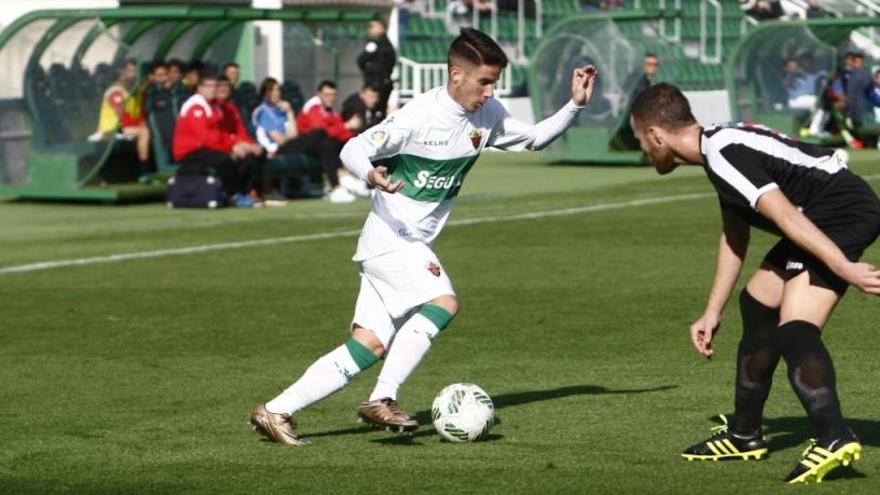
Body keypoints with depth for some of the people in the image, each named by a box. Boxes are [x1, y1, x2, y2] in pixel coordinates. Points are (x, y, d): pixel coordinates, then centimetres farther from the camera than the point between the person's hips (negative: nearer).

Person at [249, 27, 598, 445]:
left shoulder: (489, 116, 3)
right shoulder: (421, 116, -18)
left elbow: (535, 139, 16)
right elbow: (353, 149, -16)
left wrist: (575, 105, 3)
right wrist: (371, 174, -38)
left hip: (414, 245, 8)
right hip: (390, 236, -8)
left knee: (370, 346, 1)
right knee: (443, 302, -26)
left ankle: (275, 412, 4)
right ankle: (383, 399, -21)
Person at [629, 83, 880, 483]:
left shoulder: (723, 154, -18)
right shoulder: (721, 147, 15)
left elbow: (786, 216, -27)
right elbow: (734, 236, 24)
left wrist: (844, 269, -32)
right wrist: (712, 313, 26)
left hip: (844, 214, -11)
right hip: (829, 219, 11)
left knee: (794, 328, -23)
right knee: (757, 303, 21)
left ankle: (834, 439, -36)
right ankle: (745, 435, 31)